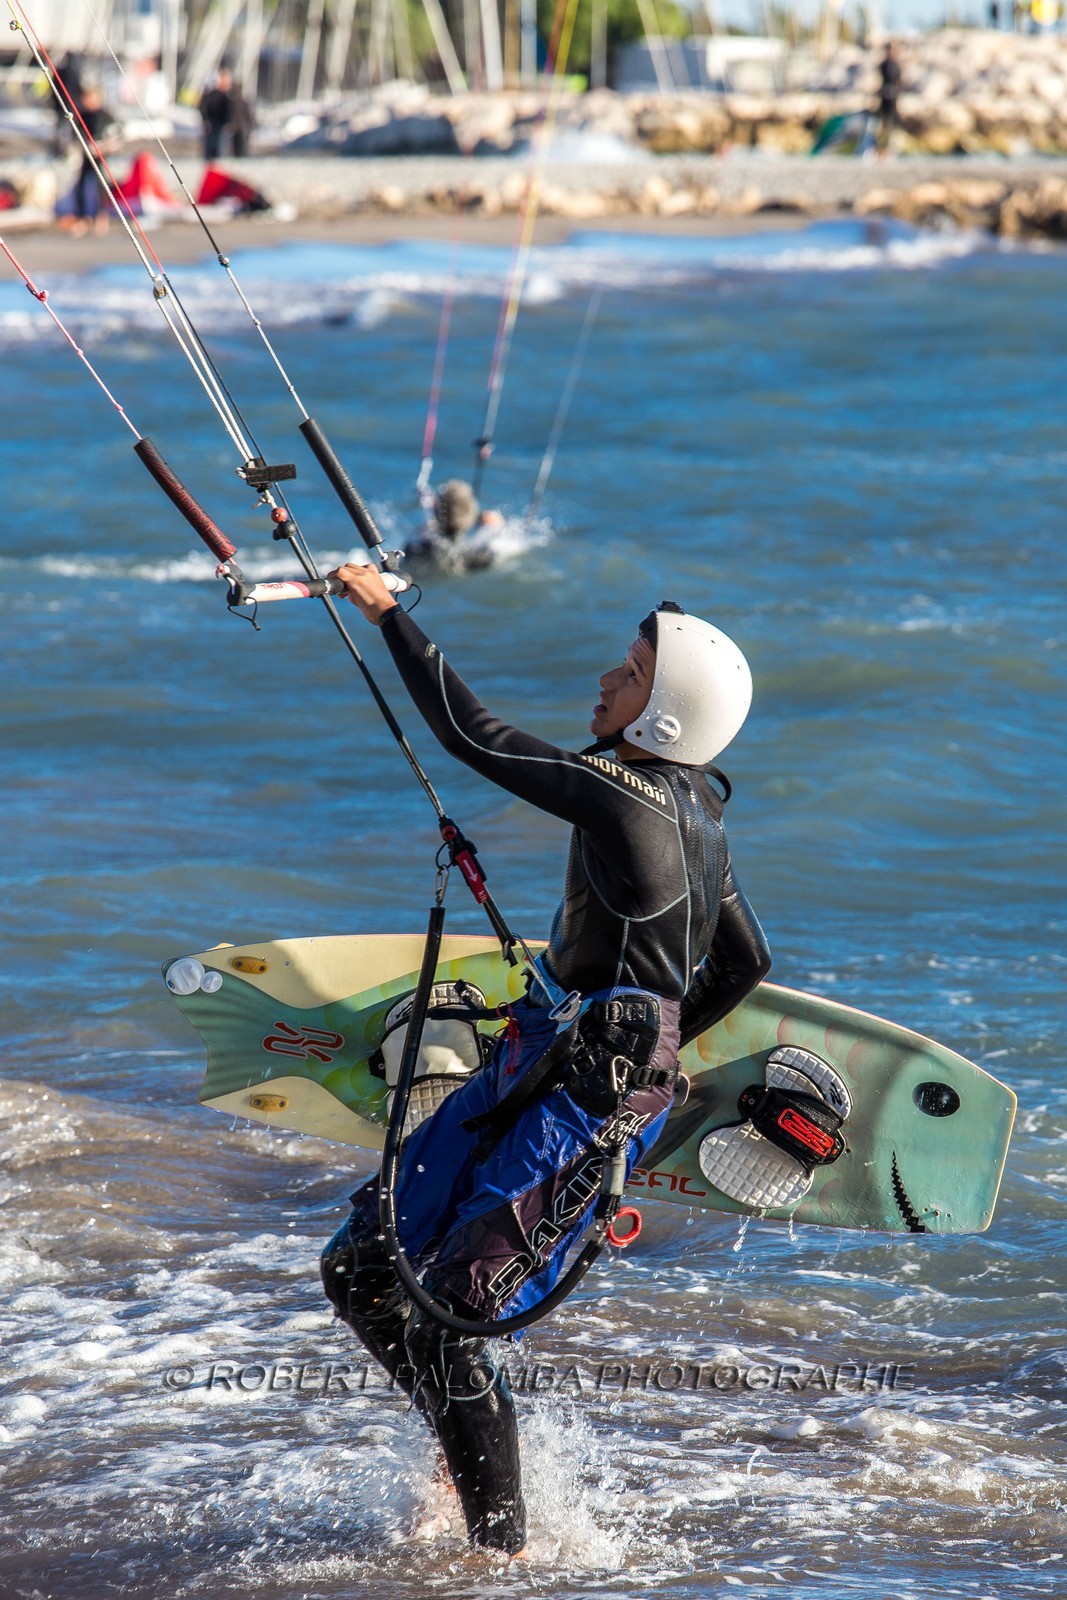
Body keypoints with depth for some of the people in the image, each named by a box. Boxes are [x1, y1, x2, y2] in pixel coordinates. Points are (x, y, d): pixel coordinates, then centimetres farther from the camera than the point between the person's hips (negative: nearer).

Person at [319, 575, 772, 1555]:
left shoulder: (624, 798, -20)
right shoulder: (692, 809, 9)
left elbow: (471, 734, -17)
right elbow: (746, 965, 19)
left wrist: (388, 610, -6)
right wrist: (653, 1044, 33)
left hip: (586, 1107, -10)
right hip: (535, 1069, 10)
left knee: (440, 1320, -12)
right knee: (360, 1271, 11)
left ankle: (500, 1550, -4)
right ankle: (470, 1447, 25)